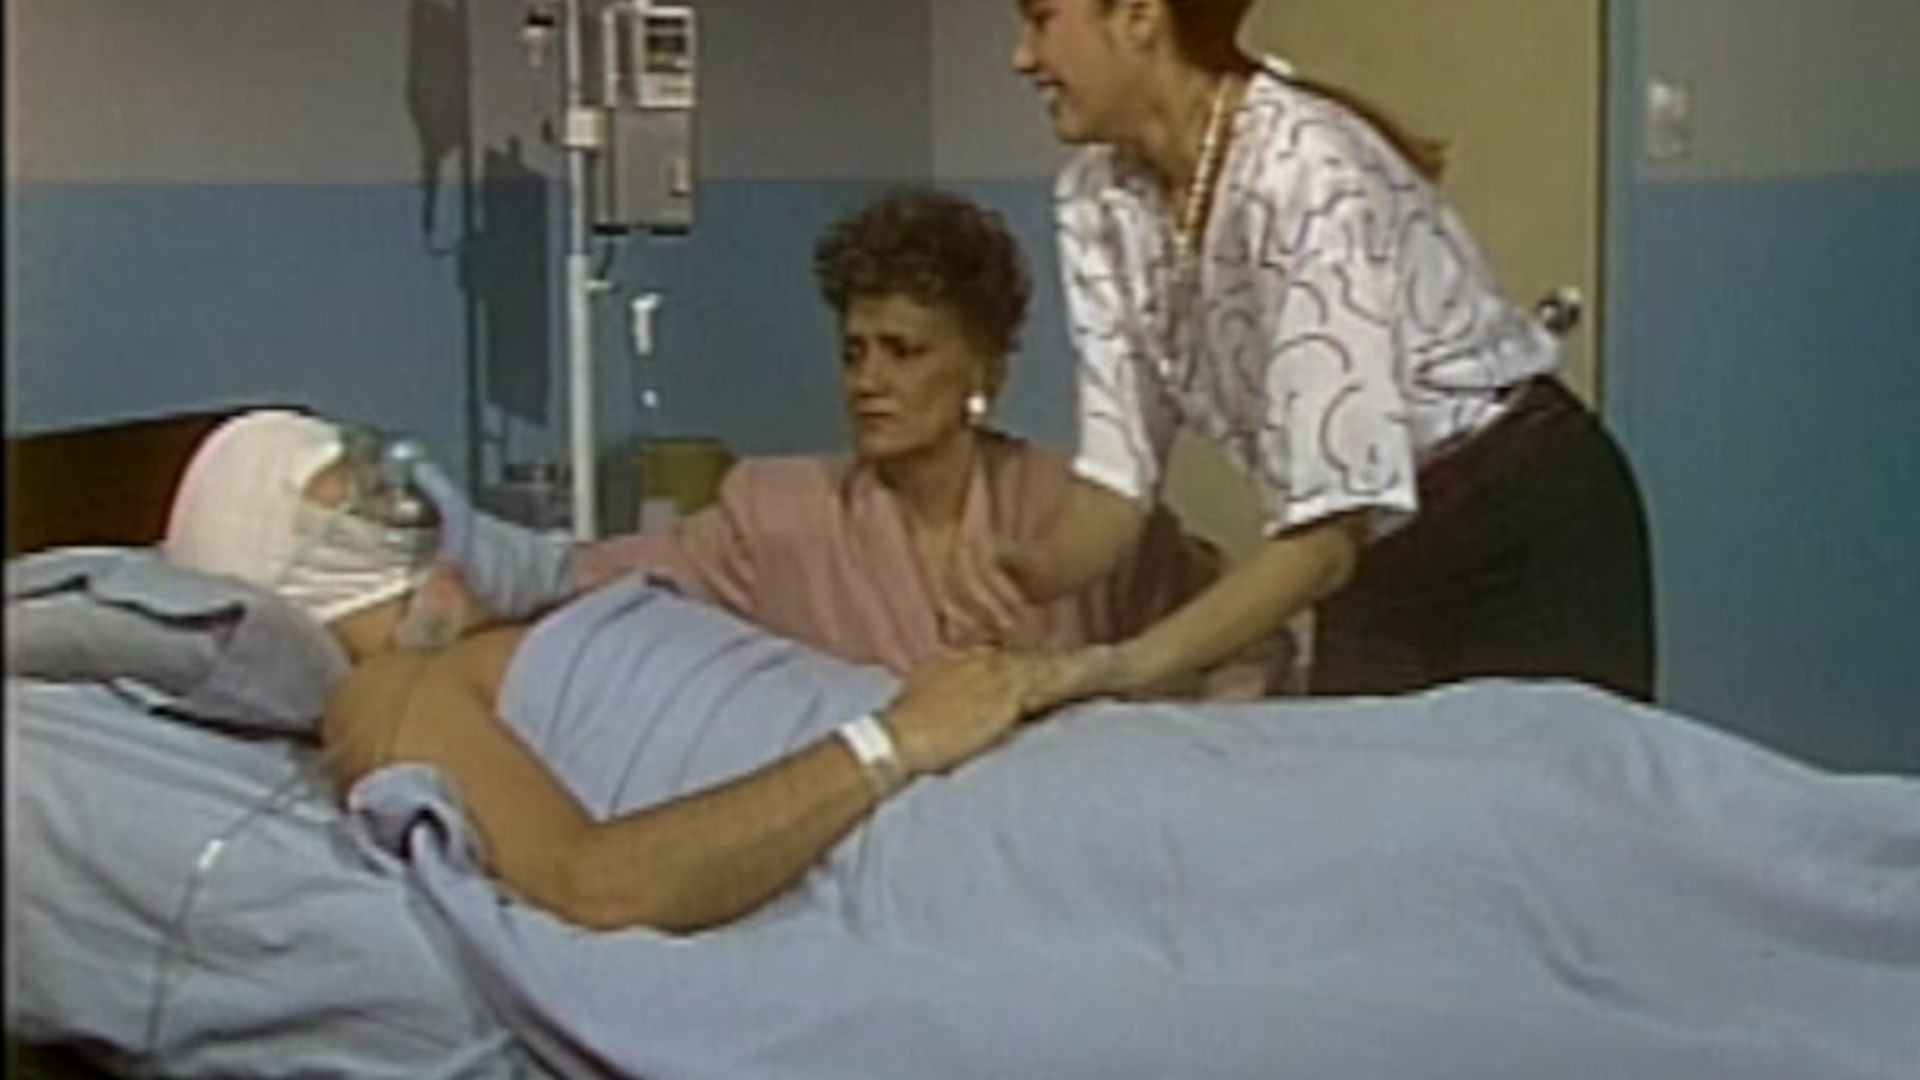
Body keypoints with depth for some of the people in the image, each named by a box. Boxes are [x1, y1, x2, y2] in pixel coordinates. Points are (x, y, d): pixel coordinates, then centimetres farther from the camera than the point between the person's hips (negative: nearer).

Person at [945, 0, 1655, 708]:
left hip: (1525, 540, -6)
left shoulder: (1306, 174, -29)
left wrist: (1132, 663, -41)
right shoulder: (1100, 197, -7)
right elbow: (1119, 461, -7)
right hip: (1381, 559, 6)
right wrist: (1033, 571, -26)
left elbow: (1331, 519, -33)